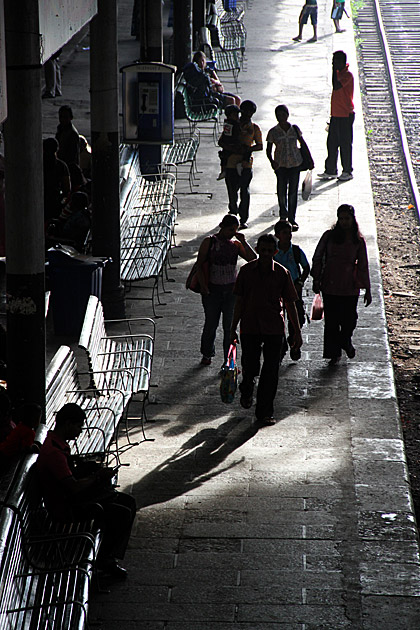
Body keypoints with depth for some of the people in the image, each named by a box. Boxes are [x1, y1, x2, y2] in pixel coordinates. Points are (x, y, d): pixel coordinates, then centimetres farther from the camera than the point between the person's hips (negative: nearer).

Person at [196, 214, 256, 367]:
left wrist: (243, 241, -8)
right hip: (212, 290, -2)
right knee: (211, 324, 8)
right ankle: (207, 354, 30)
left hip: (231, 290, 2)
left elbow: (253, 259, -2)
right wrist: (203, 286, -11)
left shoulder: (236, 244, 6)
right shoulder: (209, 242, -1)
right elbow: (199, 265, -2)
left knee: (230, 326, -1)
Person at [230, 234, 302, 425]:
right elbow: (239, 301, 6)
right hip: (250, 327, 1)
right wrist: (233, 329, 5)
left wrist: (297, 332, 2)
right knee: (249, 368, 4)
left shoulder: (282, 273, -1)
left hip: (274, 329, -1)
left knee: (270, 372, -2)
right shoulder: (246, 271, 1)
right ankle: (246, 390, 39)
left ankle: (265, 413, 7)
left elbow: (290, 304, 3)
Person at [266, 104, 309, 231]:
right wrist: (271, 161, -17)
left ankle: (292, 218, 10)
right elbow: (268, 149, 1)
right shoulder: (273, 132, -2)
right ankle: (283, 215, 21)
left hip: (295, 163, 1)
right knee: (281, 191, -1)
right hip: (280, 164, -1)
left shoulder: (295, 129, 2)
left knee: (293, 191, 2)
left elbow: (303, 143, 14)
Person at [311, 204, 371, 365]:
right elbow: (317, 258, 6)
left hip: (350, 287, 0)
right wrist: (316, 279, 0)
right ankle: (334, 353, 15)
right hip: (330, 285, 0)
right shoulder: (329, 236, 0)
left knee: (349, 319, 2)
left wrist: (367, 290, 5)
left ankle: (346, 342, 34)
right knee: (331, 320, 1)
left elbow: (363, 266, 6)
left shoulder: (358, 241, 2)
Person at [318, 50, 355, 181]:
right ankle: (330, 171, 16)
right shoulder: (338, 73, 14)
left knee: (345, 144, -1)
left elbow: (336, 86, -30)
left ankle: (347, 172, 8)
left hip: (345, 115, -9)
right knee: (331, 143, 10)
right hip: (336, 114, 9)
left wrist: (334, 69, -24)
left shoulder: (347, 75, -16)